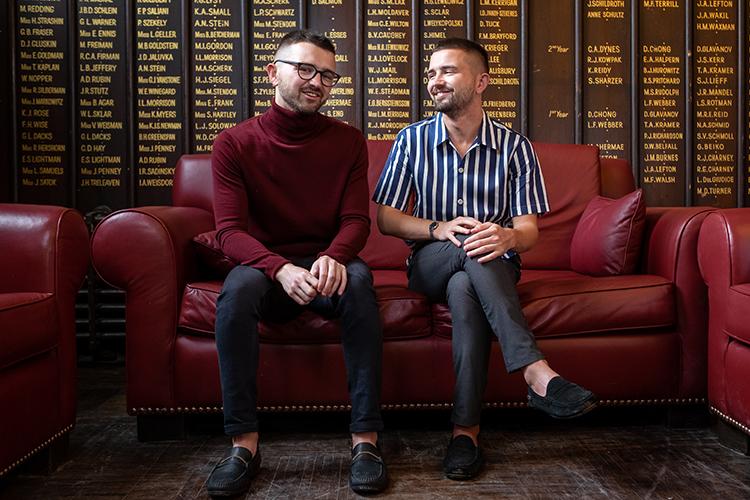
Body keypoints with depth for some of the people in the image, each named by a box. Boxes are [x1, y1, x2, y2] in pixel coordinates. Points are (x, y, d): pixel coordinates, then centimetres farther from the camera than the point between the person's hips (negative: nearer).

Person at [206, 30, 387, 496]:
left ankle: (366, 437, -28)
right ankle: (244, 442, -25)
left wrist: (333, 257, -28)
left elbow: (356, 220, -4)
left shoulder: (348, 141, 2)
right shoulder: (234, 143, -3)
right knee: (238, 287, -34)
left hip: (327, 265, 1)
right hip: (265, 267, 0)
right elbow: (230, 230, -11)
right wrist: (281, 268, -31)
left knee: (358, 279, -33)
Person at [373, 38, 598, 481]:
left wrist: (507, 237, -30)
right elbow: (386, 217, 1)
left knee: (464, 287, -37)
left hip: (493, 267, 0)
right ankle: (538, 373, -43)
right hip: (431, 265, 0)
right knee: (469, 246, -36)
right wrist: (439, 229, -18)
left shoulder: (515, 147, -1)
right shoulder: (413, 140, 3)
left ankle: (466, 429, -35)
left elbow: (529, 230, -3)